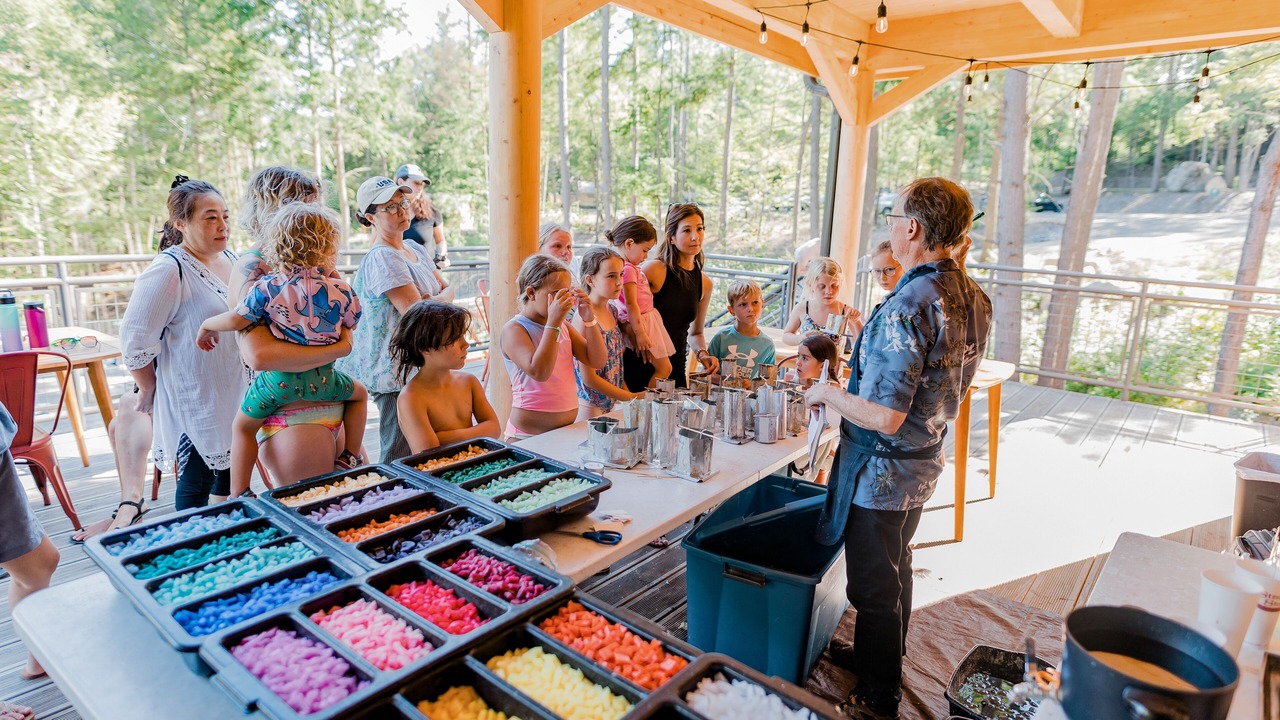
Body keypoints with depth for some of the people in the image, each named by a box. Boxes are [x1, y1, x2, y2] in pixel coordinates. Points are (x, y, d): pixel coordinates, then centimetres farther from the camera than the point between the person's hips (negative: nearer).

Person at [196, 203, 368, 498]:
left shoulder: (267, 287, -9)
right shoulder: (339, 289, -6)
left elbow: (235, 320, -8)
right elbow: (352, 321, 11)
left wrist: (207, 326, 14)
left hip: (278, 379, 0)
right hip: (322, 378, 1)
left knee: (243, 426, 19)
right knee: (359, 393, 29)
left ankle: (238, 495, 20)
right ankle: (351, 457, 32)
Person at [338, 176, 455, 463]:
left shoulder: (415, 249, 13)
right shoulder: (382, 258, -17)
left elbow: (448, 288, 12)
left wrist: (438, 299, -10)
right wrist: (439, 304, -3)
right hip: (396, 372, -9)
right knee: (401, 458, -1)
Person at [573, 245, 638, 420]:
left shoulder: (613, 310, 4)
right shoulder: (584, 318, -20)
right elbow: (589, 378, -19)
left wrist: (626, 391, 4)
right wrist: (631, 397, -13)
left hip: (612, 404, 7)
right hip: (591, 407, -7)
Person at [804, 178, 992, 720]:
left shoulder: (906, 307, -29)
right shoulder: (972, 296, 0)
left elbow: (885, 417, -31)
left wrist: (827, 393, -14)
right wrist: (866, 331, 15)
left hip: (882, 471, -9)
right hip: (925, 460, 10)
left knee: (874, 589, 8)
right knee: (896, 571, 27)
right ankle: (889, 664, 49)